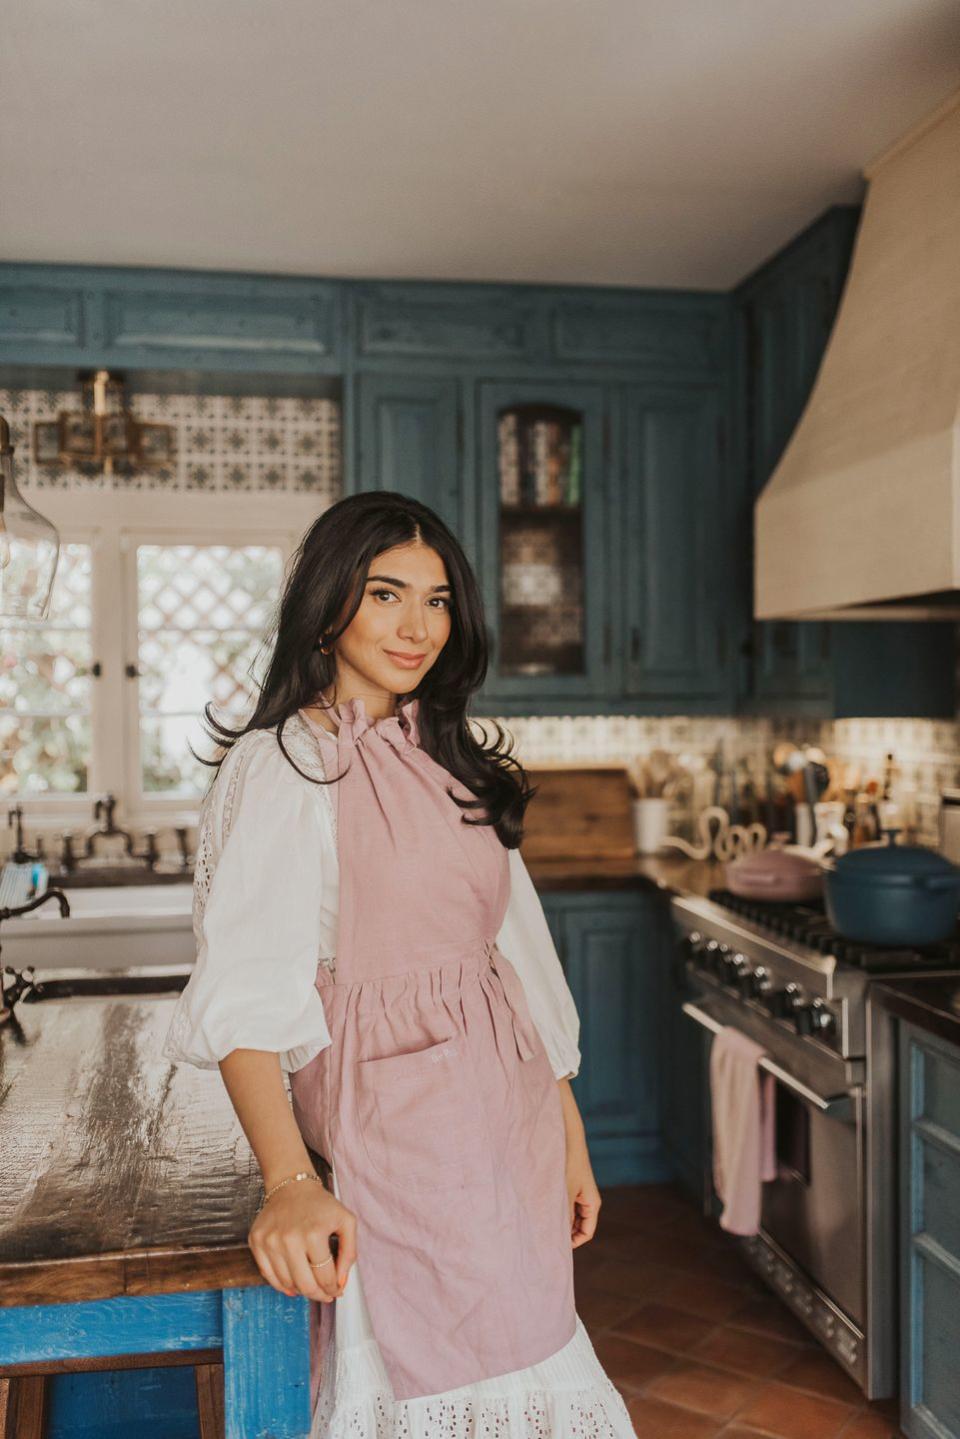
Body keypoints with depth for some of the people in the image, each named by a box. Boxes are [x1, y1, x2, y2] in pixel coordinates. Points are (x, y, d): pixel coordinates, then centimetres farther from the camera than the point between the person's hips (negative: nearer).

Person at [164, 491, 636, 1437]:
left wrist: (569, 1134, 13)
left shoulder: (454, 764, 14)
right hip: (400, 1123, -7)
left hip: (510, 1112, 7)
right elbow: (245, 993, -19)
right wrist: (290, 1181, -31)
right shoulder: (281, 766, -9)